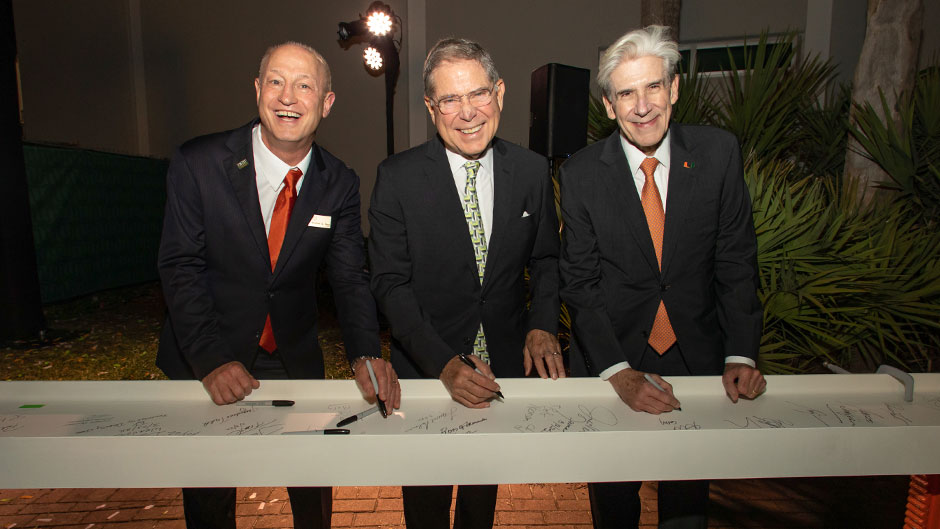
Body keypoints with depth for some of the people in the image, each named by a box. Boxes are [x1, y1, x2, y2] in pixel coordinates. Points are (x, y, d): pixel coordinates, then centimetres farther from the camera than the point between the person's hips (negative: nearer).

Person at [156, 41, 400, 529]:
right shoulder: (197, 164, -14)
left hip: (296, 361, 2)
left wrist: (366, 355, -24)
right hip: (204, 364, -1)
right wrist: (211, 361, -25)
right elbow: (180, 268, -14)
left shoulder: (339, 184, -7)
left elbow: (349, 278, -8)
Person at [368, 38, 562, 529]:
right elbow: (390, 282, -14)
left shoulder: (531, 170, -5)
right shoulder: (397, 177, -13)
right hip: (425, 368, -2)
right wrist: (444, 364, -24)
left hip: (506, 361, 3)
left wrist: (542, 325, -11)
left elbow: (545, 258, 6)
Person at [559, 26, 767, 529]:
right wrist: (619, 372, -18)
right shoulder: (581, 173, -10)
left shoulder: (718, 153, -6)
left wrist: (741, 354, -10)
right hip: (610, 357, -1)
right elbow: (579, 283, -10)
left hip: (698, 355, 2)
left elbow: (736, 262, -1)